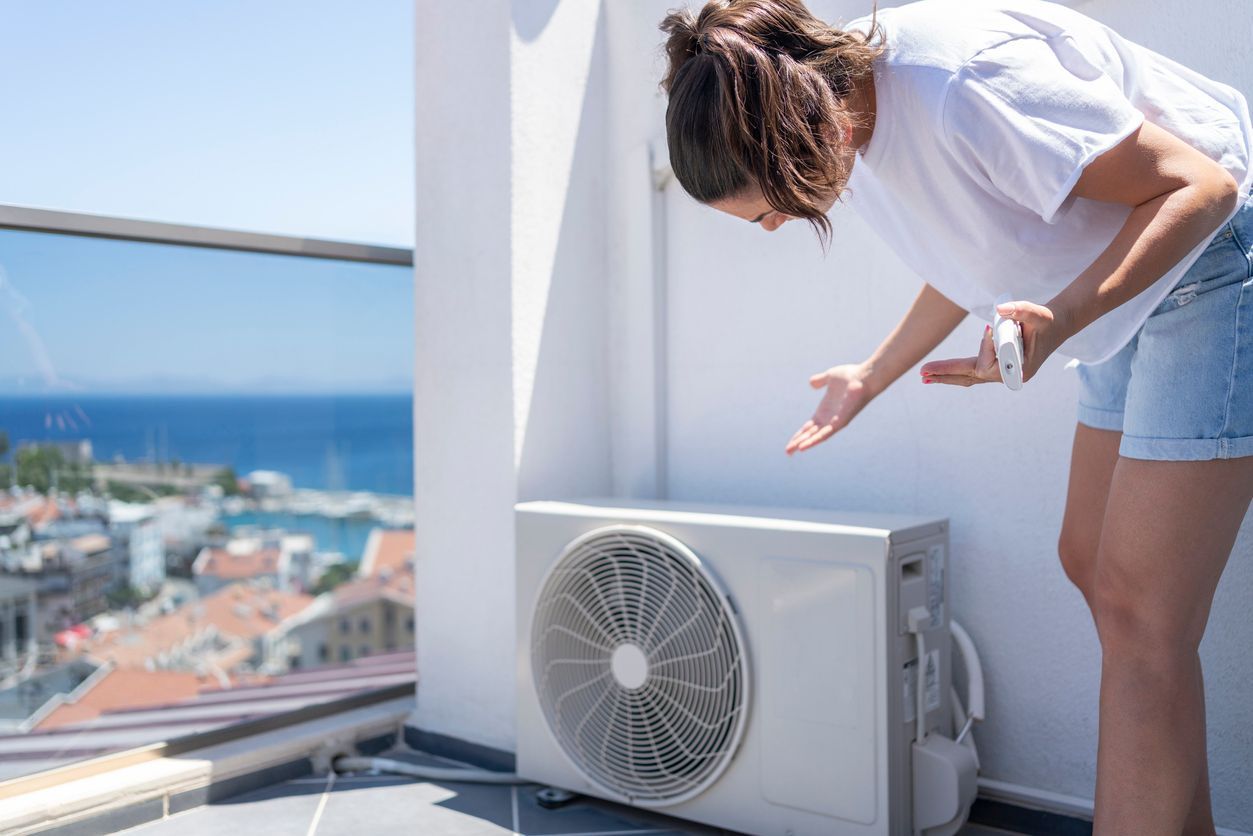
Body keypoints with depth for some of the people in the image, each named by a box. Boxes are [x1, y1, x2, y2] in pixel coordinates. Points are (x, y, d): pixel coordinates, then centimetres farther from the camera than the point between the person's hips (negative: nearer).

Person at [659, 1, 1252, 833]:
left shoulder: (961, 84, -32)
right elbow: (967, 258, 13)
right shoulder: (848, 122, -3)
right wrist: (872, 377, 20)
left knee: (1139, 614, -12)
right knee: (1091, 562, 11)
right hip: (1137, 297, 9)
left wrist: (1061, 318, -38)